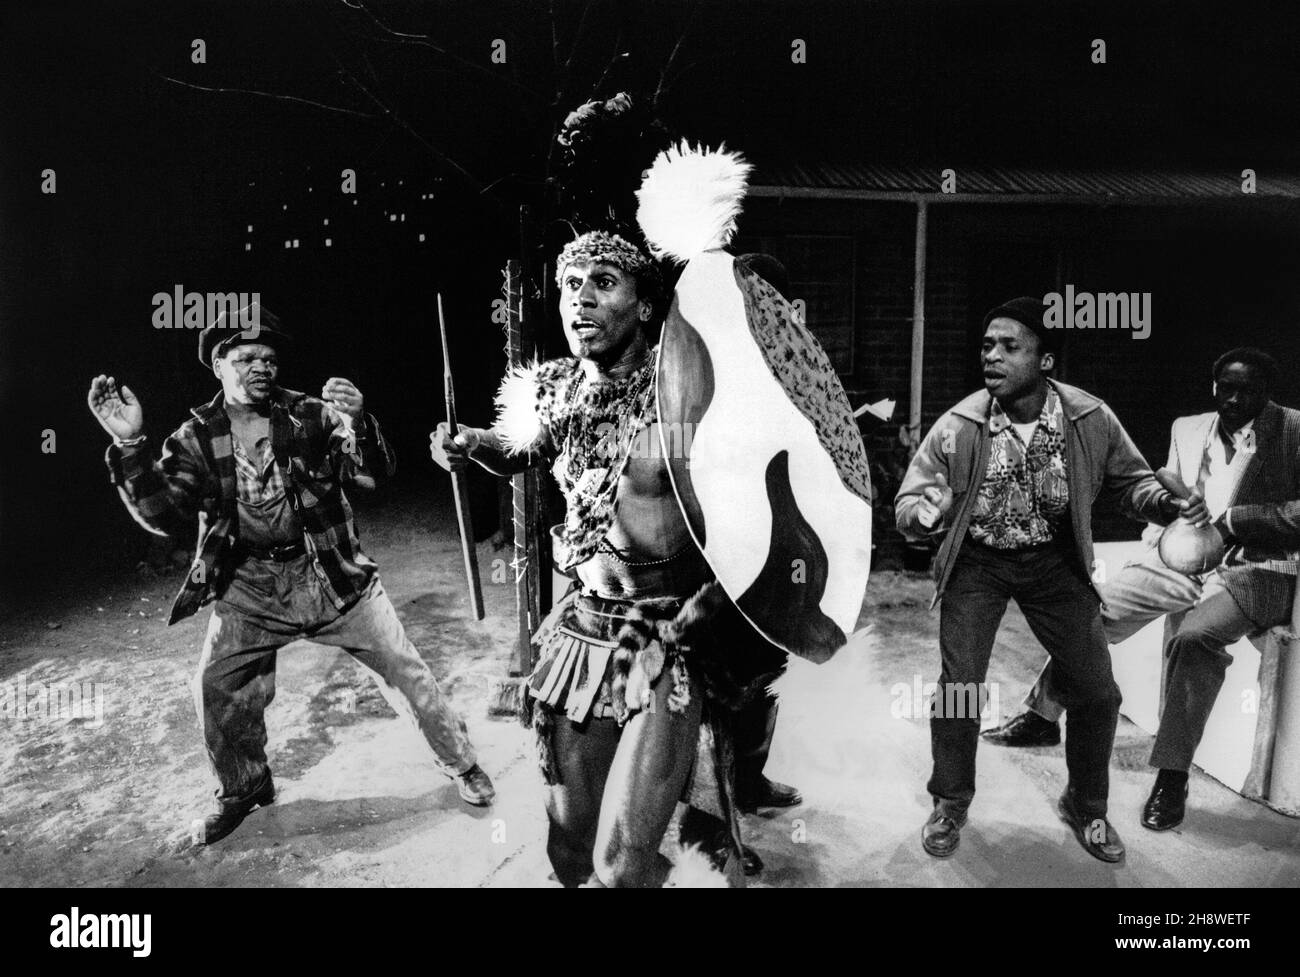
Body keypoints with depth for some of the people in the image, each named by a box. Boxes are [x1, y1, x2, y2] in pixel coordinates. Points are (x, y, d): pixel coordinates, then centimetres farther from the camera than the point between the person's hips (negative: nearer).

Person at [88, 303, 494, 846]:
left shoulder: (312, 415, -5)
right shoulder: (197, 437, -1)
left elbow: (374, 474, -13)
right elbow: (165, 516, -11)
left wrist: (357, 423, -34)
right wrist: (130, 445, -26)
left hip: (331, 575, -1)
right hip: (248, 587, 2)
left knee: (403, 669, 1)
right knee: (218, 689, 3)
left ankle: (461, 763, 21)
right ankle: (244, 790, 32)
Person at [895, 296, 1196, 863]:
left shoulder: (1090, 419, -13)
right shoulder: (957, 427, -16)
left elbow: (1129, 480, 3)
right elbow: (910, 500, -10)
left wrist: (1166, 504, -19)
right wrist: (926, 513, -34)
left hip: (1054, 561, 2)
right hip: (975, 562, -1)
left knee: (1096, 690, 2)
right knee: (958, 685, -9)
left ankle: (1086, 807, 29)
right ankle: (950, 805, 18)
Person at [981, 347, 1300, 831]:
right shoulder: (1187, 429, 12)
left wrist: (1230, 519, -19)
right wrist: (1163, 541, 0)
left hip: (1253, 568, -5)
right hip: (1181, 557, 6)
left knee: (1195, 637, -33)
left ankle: (1172, 777, -24)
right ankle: (1043, 715, 9)